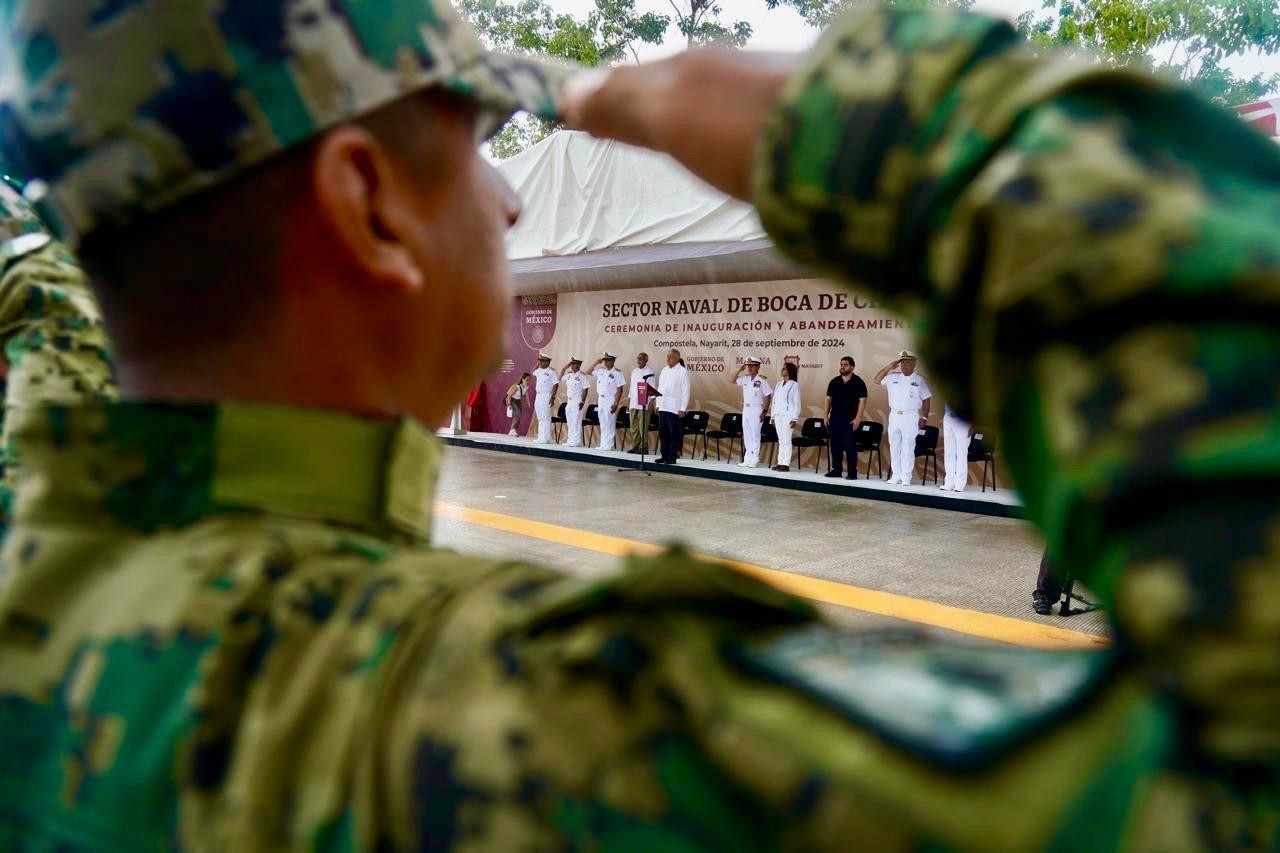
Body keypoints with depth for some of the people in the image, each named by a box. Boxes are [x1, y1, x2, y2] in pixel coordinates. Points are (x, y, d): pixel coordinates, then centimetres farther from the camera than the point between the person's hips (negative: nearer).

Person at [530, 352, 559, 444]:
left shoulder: (551, 372, -9)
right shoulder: (538, 371, 13)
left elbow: (555, 385, -13)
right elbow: (533, 372, 37)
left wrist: (553, 397, -18)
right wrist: (537, 364, 20)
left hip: (546, 396, -8)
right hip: (538, 396, 8)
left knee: (546, 418, -9)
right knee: (540, 418, 10)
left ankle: (546, 438, -9)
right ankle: (541, 438, 14)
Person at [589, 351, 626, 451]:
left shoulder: (617, 373, -7)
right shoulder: (601, 371, 11)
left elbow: (620, 390, -10)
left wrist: (616, 404, -17)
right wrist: (596, 362, 9)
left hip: (610, 401, -6)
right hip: (600, 400, 6)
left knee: (609, 424, -6)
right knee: (603, 424, 8)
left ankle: (609, 445, -3)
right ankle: (603, 445, 11)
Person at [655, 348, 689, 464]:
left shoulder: (683, 371, -6)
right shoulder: (664, 370, 14)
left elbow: (686, 391, -9)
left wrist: (683, 409, -14)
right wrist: (658, 404, 12)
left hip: (675, 409, -7)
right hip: (663, 407, 7)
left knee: (675, 434, -2)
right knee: (663, 433, 9)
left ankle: (672, 457, 3)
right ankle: (664, 456, 18)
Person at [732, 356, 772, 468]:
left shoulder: (762, 380, -9)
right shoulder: (745, 379, 10)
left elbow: (767, 396, -10)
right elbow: (732, 380, 12)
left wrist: (765, 411, -15)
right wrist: (739, 369, 2)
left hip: (756, 410, -7)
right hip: (746, 409, 7)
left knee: (755, 435, -5)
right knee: (747, 436, 9)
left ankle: (754, 460, -2)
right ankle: (747, 459, 15)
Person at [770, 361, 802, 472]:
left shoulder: (794, 385, -3)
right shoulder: (779, 384, 15)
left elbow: (797, 403, -7)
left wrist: (794, 419, -12)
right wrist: (773, 416, 12)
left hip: (788, 416, -6)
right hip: (778, 415, 6)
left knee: (786, 440, -6)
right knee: (781, 440, 7)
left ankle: (786, 464, -6)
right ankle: (780, 462, 9)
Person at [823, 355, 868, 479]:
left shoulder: (858, 382, -3)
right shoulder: (834, 381, 11)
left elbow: (862, 401, -8)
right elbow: (829, 398, 14)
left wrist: (858, 418, -15)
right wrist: (826, 414, 5)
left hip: (850, 420, -5)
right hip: (835, 419, 5)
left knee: (850, 446, -4)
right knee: (835, 445, 7)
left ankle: (852, 472, 2)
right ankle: (836, 469, 16)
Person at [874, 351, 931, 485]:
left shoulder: (920, 380, 0)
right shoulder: (893, 377, 7)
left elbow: (925, 400, 2)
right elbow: (877, 380, 5)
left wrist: (924, 417, -5)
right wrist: (888, 367, -2)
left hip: (911, 417, -4)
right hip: (894, 415, 4)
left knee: (908, 448, -3)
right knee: (894, 447, 7)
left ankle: (906, 477, 1)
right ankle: (896, 476, 14)